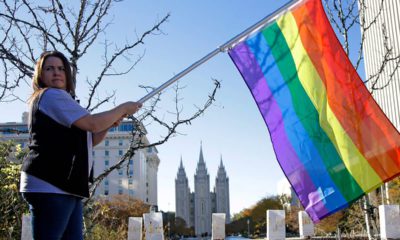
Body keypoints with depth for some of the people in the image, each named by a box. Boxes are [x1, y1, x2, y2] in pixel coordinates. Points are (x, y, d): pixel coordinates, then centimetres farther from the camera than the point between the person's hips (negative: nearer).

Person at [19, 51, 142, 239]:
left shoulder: (59, 99, 27)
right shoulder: (52, 95, -6)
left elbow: (87, 141, 25)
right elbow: (92, 123, -15)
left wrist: (111, 122, 9)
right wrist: (123, 108, -2)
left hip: (64, 185, 11)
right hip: (48, 185, -11)